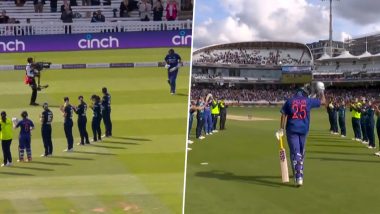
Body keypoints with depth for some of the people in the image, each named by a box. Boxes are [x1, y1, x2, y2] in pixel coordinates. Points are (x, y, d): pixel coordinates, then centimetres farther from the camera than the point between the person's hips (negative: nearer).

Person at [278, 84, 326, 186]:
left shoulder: (289, 101, 1)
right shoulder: (308, 101, 2)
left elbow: (284, 115, -4)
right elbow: (323, 101, 12)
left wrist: (281, 129, -1)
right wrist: (321, 93, 29)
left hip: (292, 130, -2)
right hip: (303, 130, 2)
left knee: (295, 152, -7)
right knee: (301, 152, 19)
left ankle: (298, 178, -19)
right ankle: (299, 173, 33)